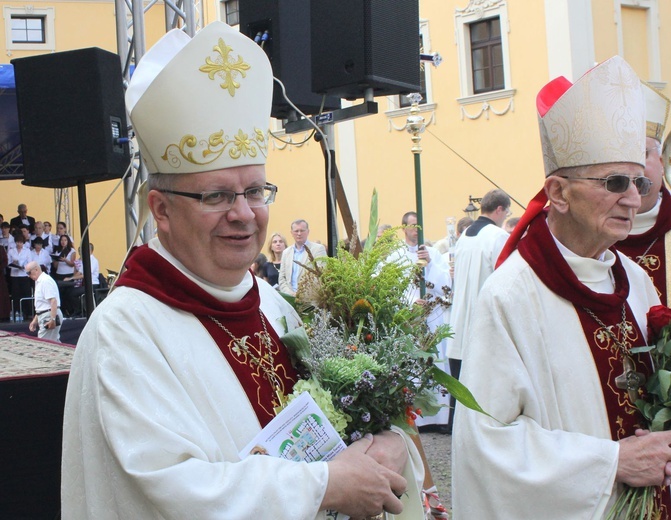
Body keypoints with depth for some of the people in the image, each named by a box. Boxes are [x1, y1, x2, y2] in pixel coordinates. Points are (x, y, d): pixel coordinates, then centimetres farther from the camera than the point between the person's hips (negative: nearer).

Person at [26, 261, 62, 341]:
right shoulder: (39, 281, 18)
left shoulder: (46, 280, -14)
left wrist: (52, 319, -26)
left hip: (49, 317, -10)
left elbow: (53, 301, -22)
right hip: (44, 317, 10)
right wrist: (35, 320, 25)